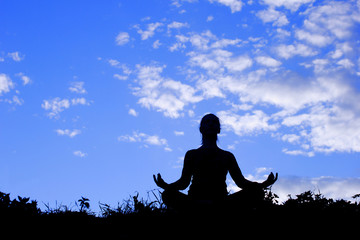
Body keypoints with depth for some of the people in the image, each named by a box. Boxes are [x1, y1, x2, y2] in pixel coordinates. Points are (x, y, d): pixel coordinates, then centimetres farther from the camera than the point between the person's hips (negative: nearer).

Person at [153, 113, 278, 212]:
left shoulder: (227, 156, 24)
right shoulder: (192, 154, 20)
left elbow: (241, 181, 12)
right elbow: (184, 182, 7)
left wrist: (262, 184, -8)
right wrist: (166, 186, -17)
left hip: (221, 200, 1)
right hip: (195, 200, -1)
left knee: (256, 192, -27)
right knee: (168, 195, -33)